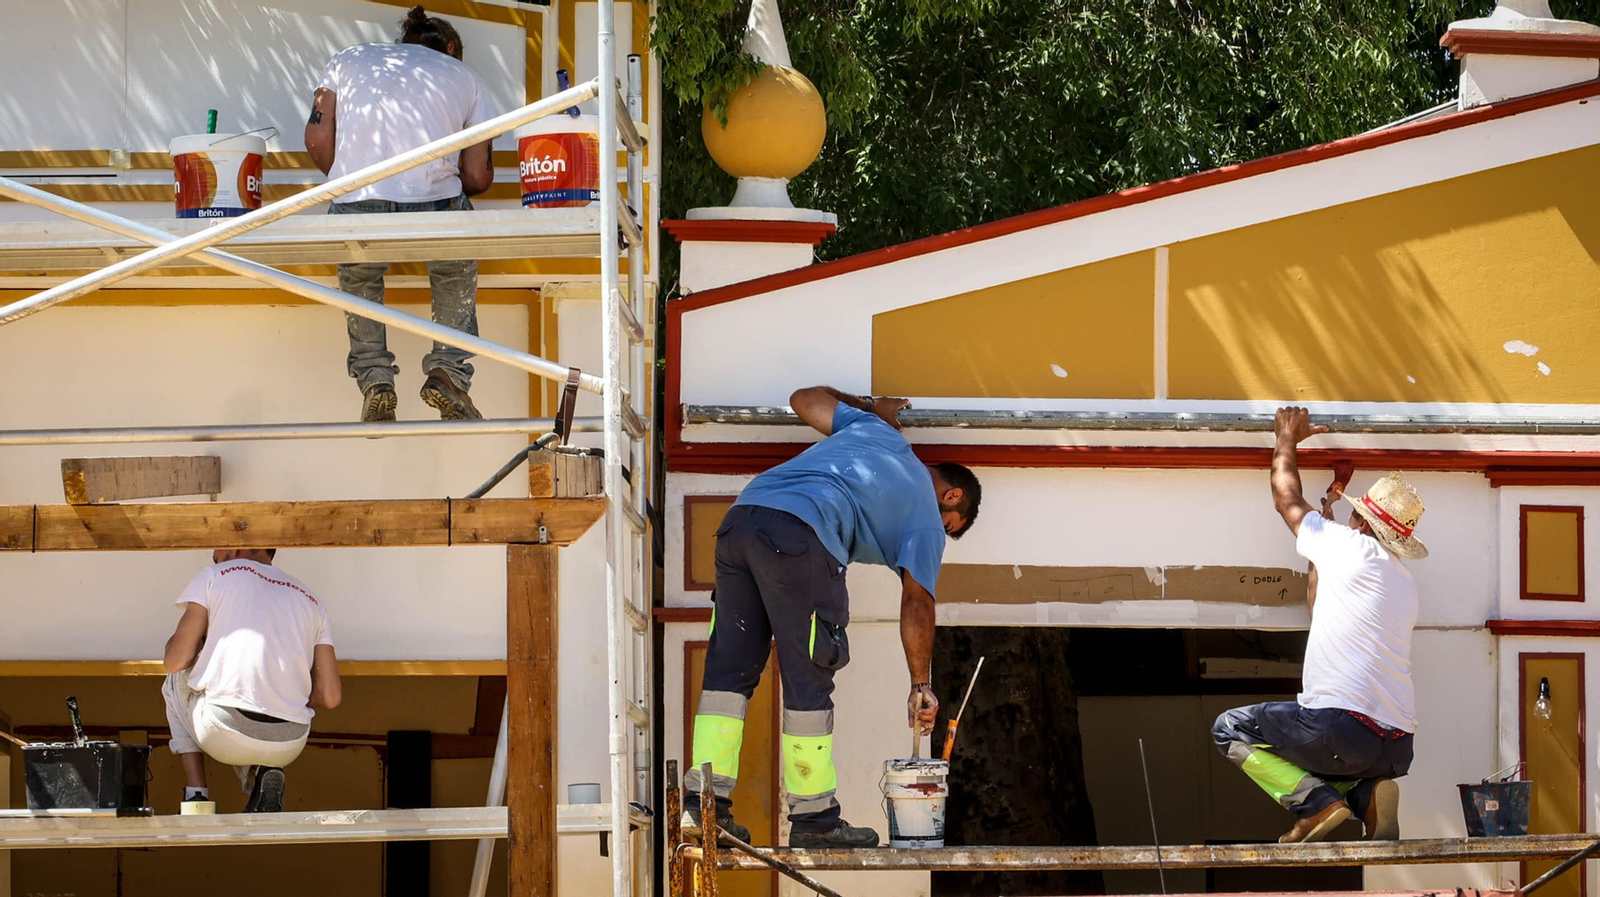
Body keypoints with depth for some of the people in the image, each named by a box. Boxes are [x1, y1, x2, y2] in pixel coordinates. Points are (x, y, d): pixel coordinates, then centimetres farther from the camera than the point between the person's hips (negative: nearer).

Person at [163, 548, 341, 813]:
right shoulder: (311, 601, 21)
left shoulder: (217, 575, 10)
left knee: (176, 681, 31)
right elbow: (329, 697, 11)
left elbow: (176, 660, 4)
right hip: (288, 747, 3)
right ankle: (263, 776, 6)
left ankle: (196, 795, 17)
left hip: (222, 736, -3)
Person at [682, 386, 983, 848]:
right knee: (808, 679, 2)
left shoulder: (876, 429, 32)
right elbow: (917, 603, 10)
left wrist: (869, 406, 57)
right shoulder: (926, 515, 16)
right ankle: (813, 816, 4)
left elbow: (806, 399, 42)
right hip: (798, 535, -7)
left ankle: (704, 802, 5)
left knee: (730, 666, 9)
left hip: (741, 515, 7)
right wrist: (921, 685, 16)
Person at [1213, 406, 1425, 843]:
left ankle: (1316, 801, -7)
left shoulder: (1352, 548, -2)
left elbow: (1286, 499, 15)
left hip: (1344, 731, -8)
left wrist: (1287, 438, 31)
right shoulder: (1405, 585, 20)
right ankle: (1366, 793, 5)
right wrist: (1324, 530, 39)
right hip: (1396, 752, 8)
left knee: (1230, 729, 10)